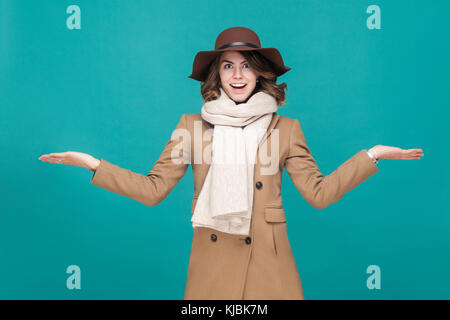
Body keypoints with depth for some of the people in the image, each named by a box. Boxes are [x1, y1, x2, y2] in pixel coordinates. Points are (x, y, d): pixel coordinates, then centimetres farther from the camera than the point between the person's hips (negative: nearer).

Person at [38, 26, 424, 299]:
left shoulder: (286, 129, 5)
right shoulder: (192, 125, 4)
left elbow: (319, 192, 1)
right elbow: (152, 188, 1)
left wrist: (371, 155, -5)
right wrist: (93, 164, -6)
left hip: (269, 265, 0)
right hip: (212, 263, 0)